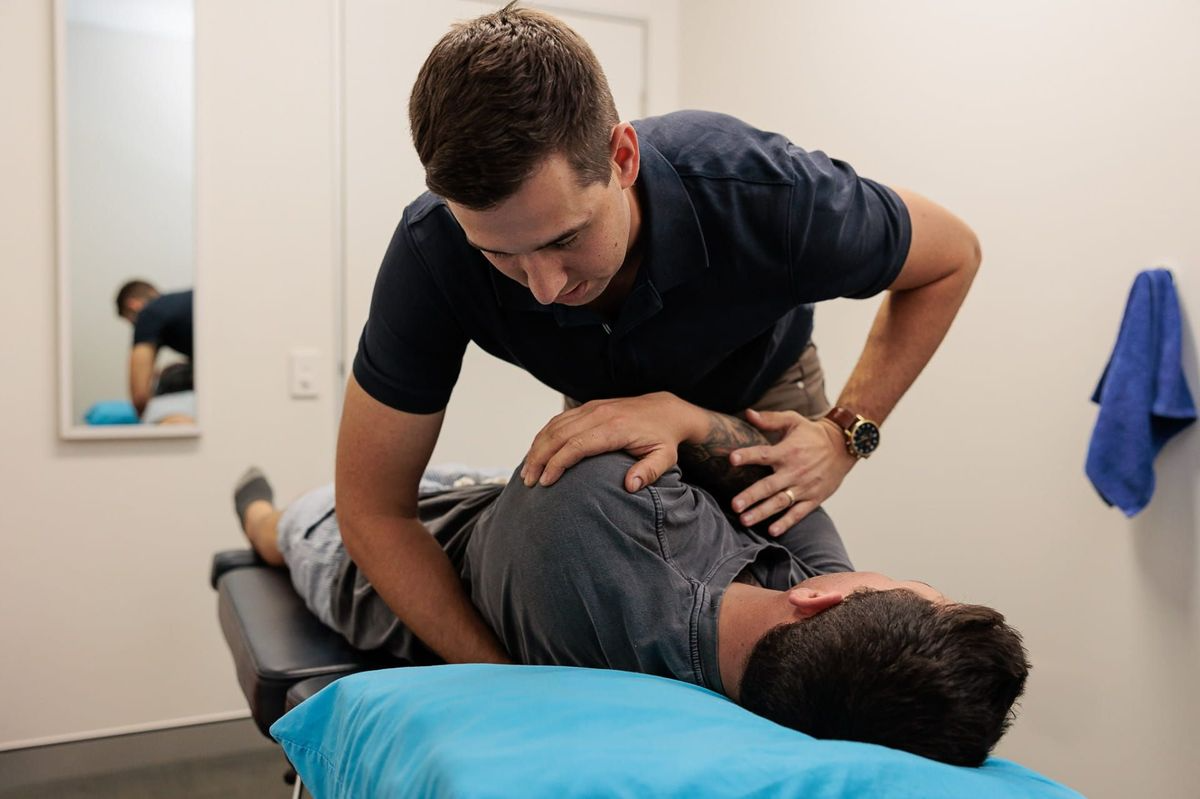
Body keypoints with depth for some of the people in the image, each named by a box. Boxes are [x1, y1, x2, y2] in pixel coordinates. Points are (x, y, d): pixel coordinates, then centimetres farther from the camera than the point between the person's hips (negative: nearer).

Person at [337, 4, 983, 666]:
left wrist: (847, 433, -26)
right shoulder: (435, 250, -36)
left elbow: (952, 254, -17)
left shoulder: (763, 195, -40)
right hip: (606, 416, 1)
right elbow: (373, 510, -26)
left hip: (759, 404, 0)